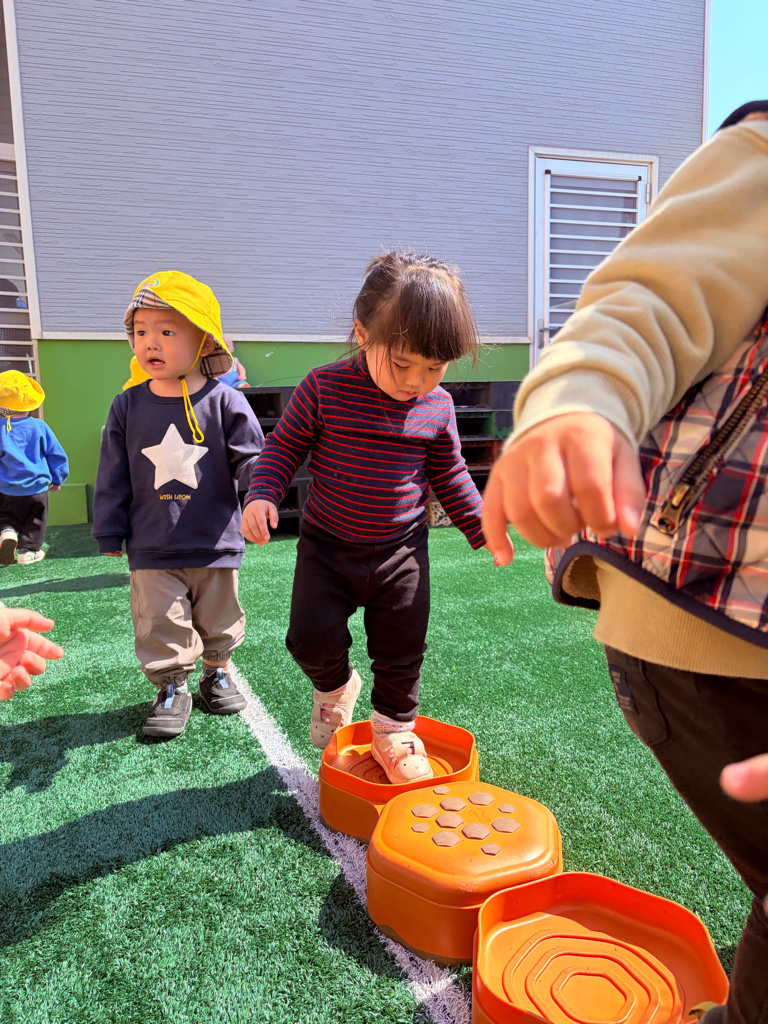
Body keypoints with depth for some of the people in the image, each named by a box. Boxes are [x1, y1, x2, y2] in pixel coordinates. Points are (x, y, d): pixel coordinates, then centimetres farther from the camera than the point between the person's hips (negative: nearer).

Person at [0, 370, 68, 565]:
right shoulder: (39, 427, -8)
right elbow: (57, 455, 0)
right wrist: (57, 479, 14)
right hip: (36, 490, 0)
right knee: (34, 522, 16)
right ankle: (28, 550, 13)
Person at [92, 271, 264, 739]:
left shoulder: (224, 402, -7)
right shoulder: (128, 406, 0)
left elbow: (251, 458, -3)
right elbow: (114, 475, 5)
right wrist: (110, 533, 5)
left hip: (215, 543, 0)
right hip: (152, 548, 1)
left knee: (219, 620, 15)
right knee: (161, 624, 6)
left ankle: (216, 673, 39)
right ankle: (172, 689, 26)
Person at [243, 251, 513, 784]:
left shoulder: (438, 407, -5)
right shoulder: (325, 387, -12)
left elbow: (450, 475, 8)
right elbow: (284, 445, -2)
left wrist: (481, 526, 5)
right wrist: (262, 495, -18)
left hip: (401, 550, 2)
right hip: (327, 545, -1)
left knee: (402, 649, 8)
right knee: (312, 636, -7)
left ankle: (393, 731, 34)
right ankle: (335, 686, 28)